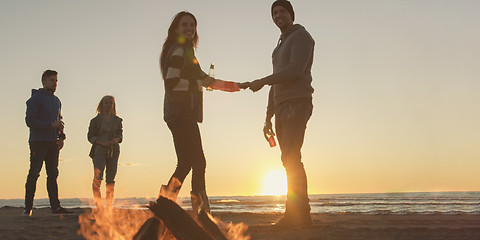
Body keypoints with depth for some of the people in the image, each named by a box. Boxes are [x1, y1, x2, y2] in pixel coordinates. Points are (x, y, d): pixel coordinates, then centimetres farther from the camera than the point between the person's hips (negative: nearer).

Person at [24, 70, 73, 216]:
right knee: (34, 174, -6)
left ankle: (55, 206, 5)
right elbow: (30, 121, -10)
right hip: (38, 142, -6)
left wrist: (61, 137, 8)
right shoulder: (35, 98, -3)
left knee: (53, 174, 4)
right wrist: (51, 125, -16)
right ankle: (28, 208, -2)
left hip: (53, 143, 7)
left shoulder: (57, 101, 19)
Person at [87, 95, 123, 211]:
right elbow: (90, 136, 5)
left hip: (113, 151, 2)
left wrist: (115, 140, -11)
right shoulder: (96, 120, 9)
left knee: (110, 180, -1)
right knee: (97, 177, -19)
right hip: (99, 150, -2)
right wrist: (102, 143, -11)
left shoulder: (117, 120, 15)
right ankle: (98, 204, -16)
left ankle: (109, 206, 3)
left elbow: (120, 135, 13)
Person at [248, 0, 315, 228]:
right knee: (290, 160, 2)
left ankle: (298, 213, -18)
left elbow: (295, 70, -17)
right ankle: (298, 214, 2)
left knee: (291, 158, -17)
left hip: (297, 104, -9)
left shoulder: (301, 36, 0)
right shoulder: (280, 46, 28)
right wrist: (268, 116, 21)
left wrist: (263, 81, -13)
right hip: (282, 107, 9)